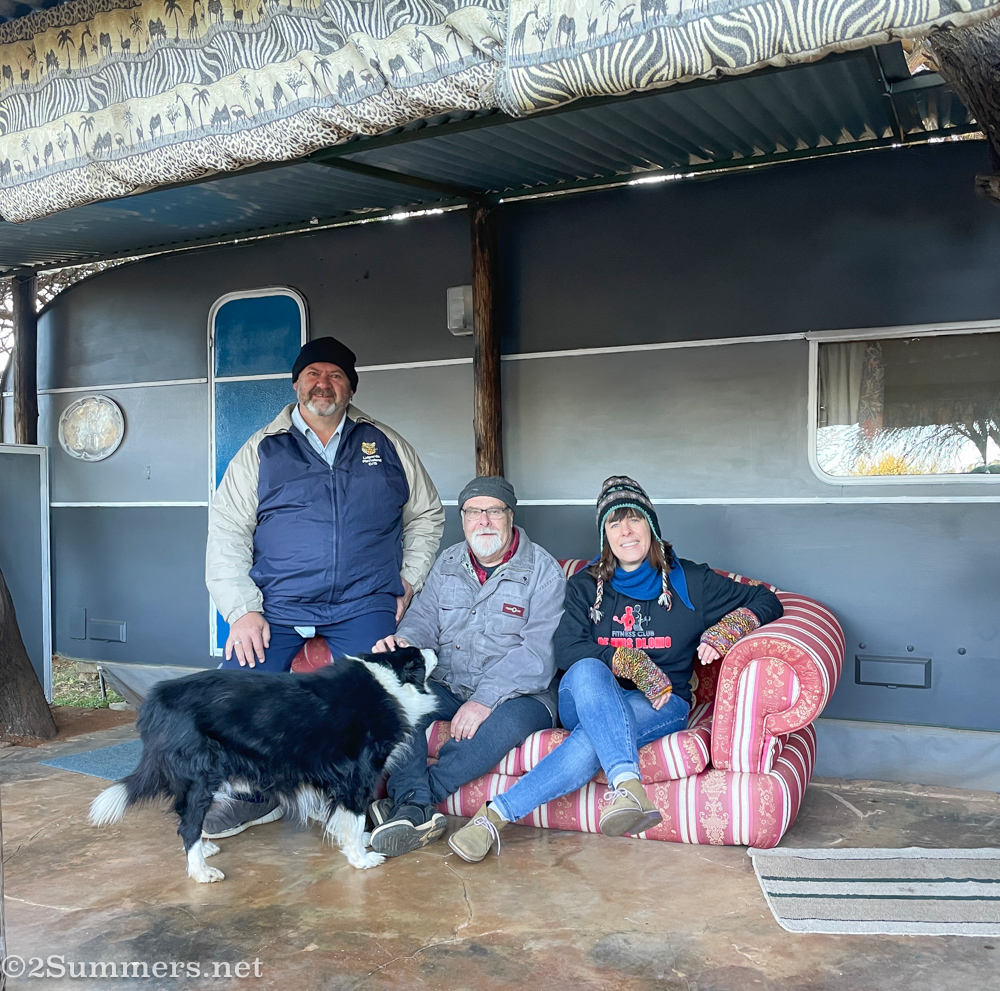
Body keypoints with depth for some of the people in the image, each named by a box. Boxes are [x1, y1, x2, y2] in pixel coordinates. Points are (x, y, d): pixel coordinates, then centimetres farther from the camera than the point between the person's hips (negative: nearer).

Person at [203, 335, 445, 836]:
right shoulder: (261, 451, 10)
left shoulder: (386, 445, 14)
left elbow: (426, 514, 22)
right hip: (278, 605, 1)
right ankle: (255, 795, 9)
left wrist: (410, 579, 10)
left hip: (365, 606, 0)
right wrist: (242, 609, -7)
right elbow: (227, 532, 5)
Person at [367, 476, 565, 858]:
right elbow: (423, 618, 7)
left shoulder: (542, 569, -5)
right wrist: (402, 643, -19)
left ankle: (409, 799, -27)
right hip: (447, 687, 4)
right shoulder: (448, 563, 12)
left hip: (518, 694, -4)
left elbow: (540, 652, -15)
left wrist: (485, 699, -26)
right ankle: (419, 812, -30)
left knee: (507, 722, -37)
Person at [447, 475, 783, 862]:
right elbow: (567, 650, -6)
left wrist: (723, 634, -7)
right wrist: (635, 665, -17)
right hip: (587, 700, 1)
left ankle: (497, 814, -41)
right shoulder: (586, 586, 9)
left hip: (662, 705, 0)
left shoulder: (689, 582, 8)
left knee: (592, 740, -37)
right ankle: (627, 785, -56)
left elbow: (766, 601, 13)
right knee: (588, 671, -39)